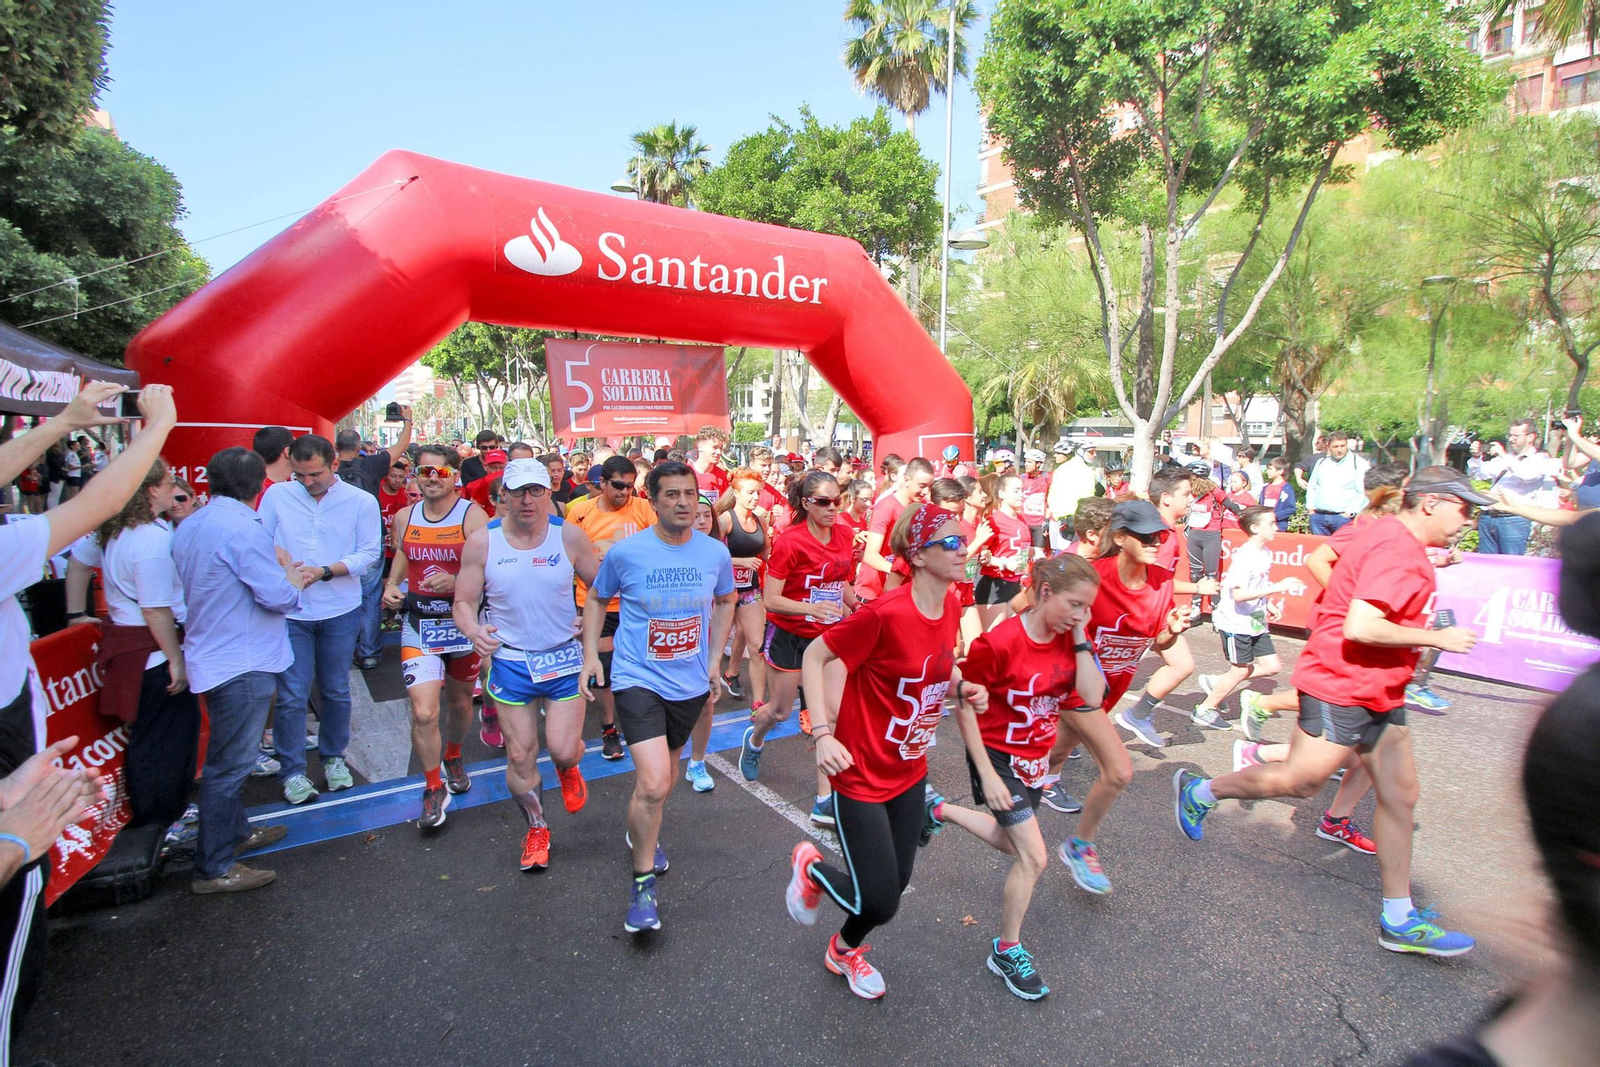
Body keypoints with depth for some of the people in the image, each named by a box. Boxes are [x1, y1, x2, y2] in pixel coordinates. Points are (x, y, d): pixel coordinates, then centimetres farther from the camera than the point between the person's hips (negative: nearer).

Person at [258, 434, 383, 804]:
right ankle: (292, 771, 17)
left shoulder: (361, 502, -3)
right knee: (291, 695, 1)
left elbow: (369, 553, -6)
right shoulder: (276, 495, 0)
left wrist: (324, 572, -17)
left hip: (340, 611, 0)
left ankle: (333, 757, 31)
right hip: (289, 610, 0)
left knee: (336, 690, 13)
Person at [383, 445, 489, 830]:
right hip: (418, 623, 2)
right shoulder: (403, 517, 4)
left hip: (463, 620, -1)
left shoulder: (473, 516, -10)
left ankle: (454, 757, 48)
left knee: (460, 701, 18)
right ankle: (434, 787, 12)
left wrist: (457, 582, -30)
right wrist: (391, 586, 2)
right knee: (423, 712, -10)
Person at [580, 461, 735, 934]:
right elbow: (596, 598, 5)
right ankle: (643, 884, 6)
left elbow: (725, 601, 14)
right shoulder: (626, 552, -13)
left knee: (664, 770, 24)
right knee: (654, 783, -16)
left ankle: (643, 832, 54)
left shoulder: (716, 553, -6)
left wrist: (715, 658, 9)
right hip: (638, 679, -4)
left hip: (691, 683, 4)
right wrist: (590, 655, -2)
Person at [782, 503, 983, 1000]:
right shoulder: (885, 614, -27)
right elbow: (813, 657, -17)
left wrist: (963, 686, -5)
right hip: (861, 773, -7)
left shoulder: (951, 604, -4)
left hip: (911, 770, 7)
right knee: (879, 902, -2)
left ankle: (845, 950, 48)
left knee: (895, 884, 17)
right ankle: (812, 868, 31)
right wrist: (822, 733, -24)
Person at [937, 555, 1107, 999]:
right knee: (1034, 857, -7)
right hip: (998, 756, -7)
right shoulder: (999, 642, -27)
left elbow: (1091, 698, -17)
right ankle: (1007, 952, 15)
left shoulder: (1070, 638, -7)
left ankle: (942, 810, 42)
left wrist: (1081, 640, -21)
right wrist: (987, 776, -20)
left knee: (1016, 844, 21)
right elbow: (965, 708, -20)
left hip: (1035, 758, 7)